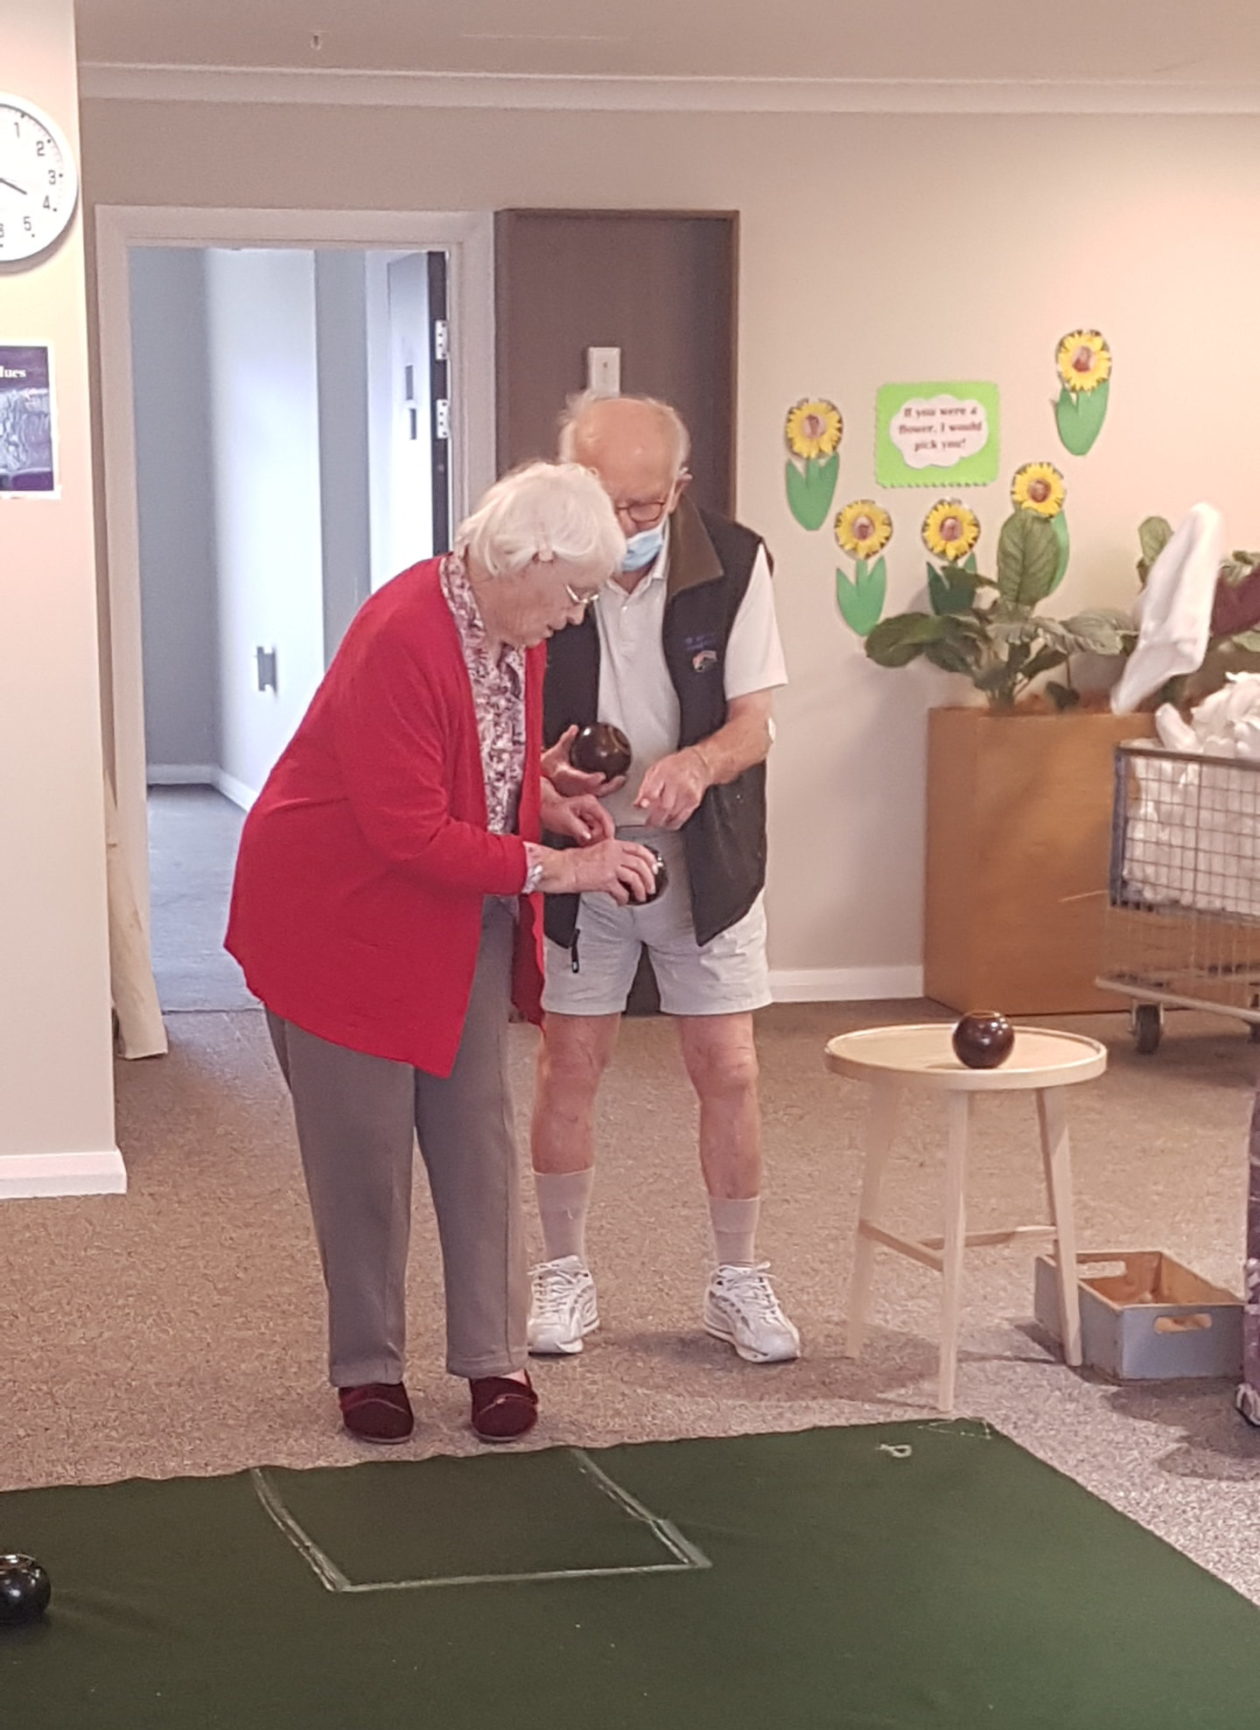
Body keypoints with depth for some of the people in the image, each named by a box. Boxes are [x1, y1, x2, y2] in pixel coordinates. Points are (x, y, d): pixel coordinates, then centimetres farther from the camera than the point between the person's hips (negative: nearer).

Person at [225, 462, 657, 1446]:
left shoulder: (515, 632, -1)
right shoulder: (401, 640, -28)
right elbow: (410, 833, -29)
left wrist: (548, 804, 1)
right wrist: (552, 868, -28)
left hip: (464, 919, 7)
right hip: (343, 913, -7)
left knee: (479, 1133, 6)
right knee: (364, 1148, 1)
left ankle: (494, 1356, 14)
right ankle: (368, 1366, 15)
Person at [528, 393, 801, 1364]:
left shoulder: (732, 564, -12)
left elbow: (754, 726, -11)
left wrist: (697, 763, -33)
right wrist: (544, 774, -28)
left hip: (704, 854, 0)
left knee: (729, 1068, 2)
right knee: (570, 1066, 4)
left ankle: (739, 1281, 17)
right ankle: (566, 1275, 21)